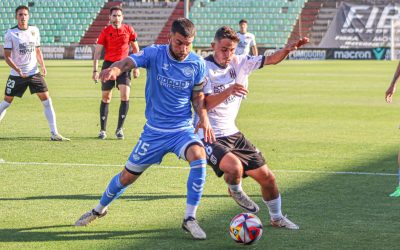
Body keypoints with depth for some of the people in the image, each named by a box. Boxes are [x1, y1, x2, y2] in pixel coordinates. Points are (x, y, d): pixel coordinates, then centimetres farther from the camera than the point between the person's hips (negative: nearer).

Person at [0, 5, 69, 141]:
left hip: (34, 73, 3)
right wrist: (17, 70, -21)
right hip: (17, 74, -3)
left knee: (47, 101, -6)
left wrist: (43, 66, 2)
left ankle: (54, 133, -4)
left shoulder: (34, 31, 5)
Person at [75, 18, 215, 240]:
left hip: (183, 130, 0)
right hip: (154, 130, 0)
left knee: (198, 156, -31)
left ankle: (190, 219, -19)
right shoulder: (155, 53, -12)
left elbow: (198, 96, 7)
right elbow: (130, 61, -30)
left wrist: (204, 117, -13)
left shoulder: (197, 64, -5)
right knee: (128, 176, 9)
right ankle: (100, 209, 41)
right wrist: (115, 69, -54)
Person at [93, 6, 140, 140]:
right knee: (106, 97, 4)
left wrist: (136, 67, 10)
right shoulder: (105, 32, -1)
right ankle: (103, 130, 15)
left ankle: (119, 128, -2)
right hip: (108, 64, 0)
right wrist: (95, 70, -9)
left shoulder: (129, 30, 1)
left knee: (125, 95, -14)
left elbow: (135, 48, 12)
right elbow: (97, 51, -1)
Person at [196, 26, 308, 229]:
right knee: (235, 167, -34)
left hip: (232, 133, 7)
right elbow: (204, 104, -26)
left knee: (266, 177, 9)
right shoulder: (204, 68, -16)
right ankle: (235, 191, 2)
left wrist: (288, 49, -12)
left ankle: (276, 217, 33)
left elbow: (270, 60, 7)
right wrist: (228, 91, -40)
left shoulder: (239, 62, 2)